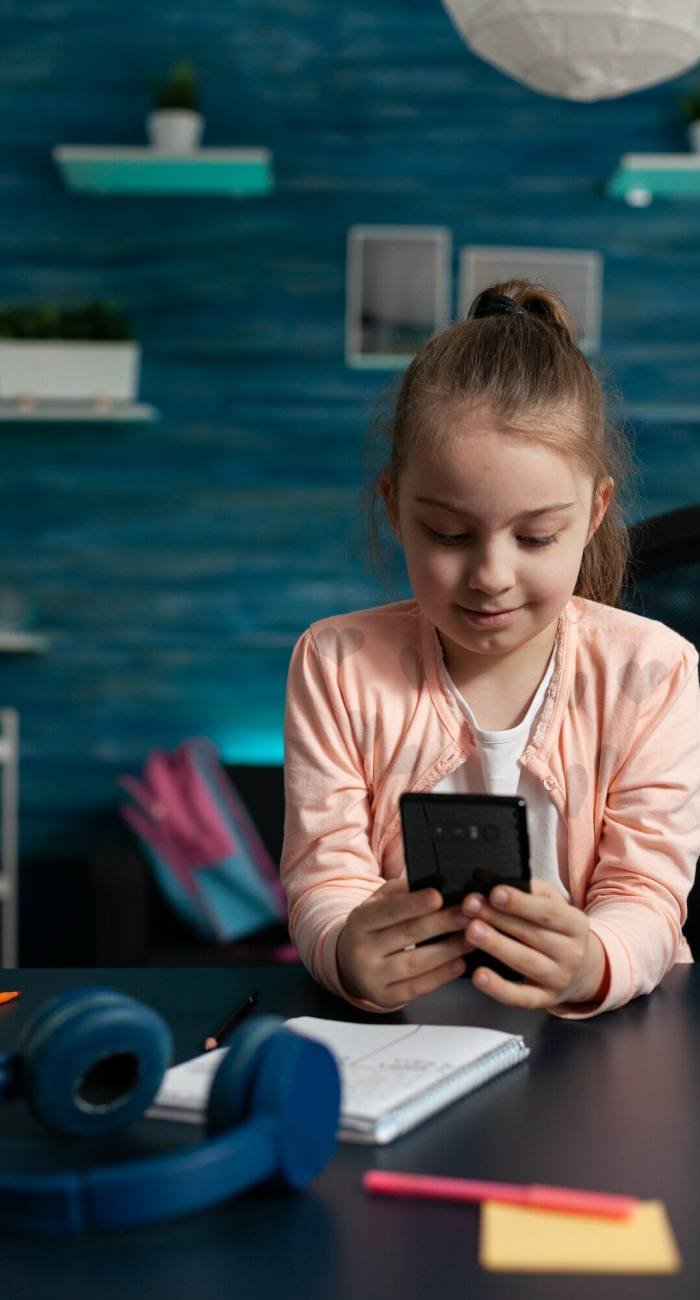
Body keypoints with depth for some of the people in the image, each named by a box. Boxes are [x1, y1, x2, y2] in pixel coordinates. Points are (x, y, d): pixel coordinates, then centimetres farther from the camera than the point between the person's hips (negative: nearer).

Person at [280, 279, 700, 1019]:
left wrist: (591, 965, -31)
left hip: (604, 1024, 0)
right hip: (401, 1034, 1)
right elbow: (324, 876, -5)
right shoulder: (339, 665, -1)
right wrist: (347, 952, -28)